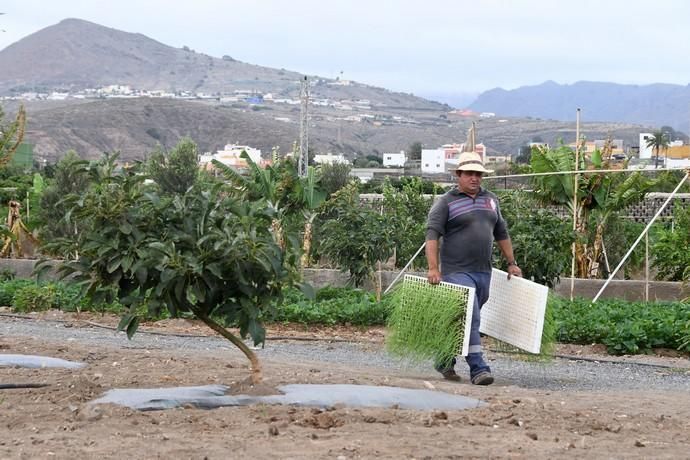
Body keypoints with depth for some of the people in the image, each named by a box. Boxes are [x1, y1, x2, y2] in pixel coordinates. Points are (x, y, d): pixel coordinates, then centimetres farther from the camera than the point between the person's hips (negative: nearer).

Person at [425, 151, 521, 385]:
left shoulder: (490, 200, 16)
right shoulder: (446, 202, -3)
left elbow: (501, 233, 25)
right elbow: (432, 234, -11)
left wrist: (511, 263, 22)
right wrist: (433, 268, -21)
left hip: (483, 273, 6)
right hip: (457, 271, -6)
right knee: (470, 319, -15)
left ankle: (445, 361, 26)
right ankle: (478, 368, -18)